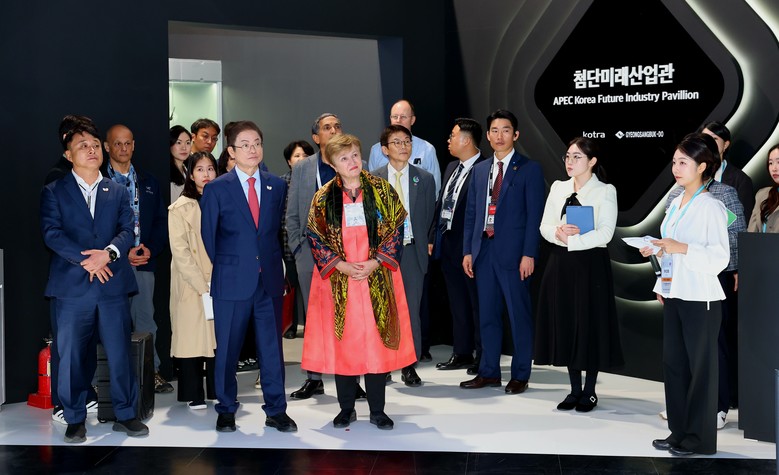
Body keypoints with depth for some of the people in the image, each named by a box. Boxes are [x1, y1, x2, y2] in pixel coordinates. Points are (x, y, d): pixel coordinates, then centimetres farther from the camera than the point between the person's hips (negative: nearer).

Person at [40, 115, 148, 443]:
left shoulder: (118, 192, 17)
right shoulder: (54, 192, 8)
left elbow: (127, 230, 5)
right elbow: (51, 232, -5)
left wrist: (108, 252, -15)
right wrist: (85, 260, -15)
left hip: (113, 283, 2)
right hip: (72, 285, -2)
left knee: (120, 353, 3)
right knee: (71, 355, 2)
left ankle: (125, 414, 16)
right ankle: (75, 419, 15)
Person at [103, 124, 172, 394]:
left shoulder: (148, 182, 15)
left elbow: (161, 221, 12)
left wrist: (151, 250, -3)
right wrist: (122, 253, -10)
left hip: (144, 261, 3)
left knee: (145, 318, 5)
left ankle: (151, 371, 12)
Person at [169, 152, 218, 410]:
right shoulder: (180, 208, -4)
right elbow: (180, 252, -9)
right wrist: (203, 287, -14)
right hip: (191, 286, -4)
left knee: (219, 336, 3)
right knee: (193, 336, -2)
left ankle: (218, 391, 13)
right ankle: (194, 395, 8)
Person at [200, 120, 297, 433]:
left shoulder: (277, 186, 8)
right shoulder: (216, 189, 0)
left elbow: (279, 230, 13)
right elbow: (207, 237, 4)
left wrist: (275, 264, 7)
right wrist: (216, 272, 4)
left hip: (270, 280, 2)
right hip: (231, 281, -2)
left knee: (272, 347, 7)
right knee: (227, 349, 6)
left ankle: (276, 411, 17)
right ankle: (226, 411, 21)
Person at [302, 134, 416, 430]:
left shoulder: (382, 191, 3)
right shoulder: (323, 198, 3)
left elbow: (395, 230, 0)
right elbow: (316, 237, 0)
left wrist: (374, 263, -11)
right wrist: (342, 265, -12)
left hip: (377, 279, 0)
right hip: (338, 281, 0)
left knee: (377, 341, 1)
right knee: (342, 343, 3)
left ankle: (377, 410, 12)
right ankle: (346, 409, 17)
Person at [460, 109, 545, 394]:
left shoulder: (529, 169, -2)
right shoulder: (479, 170, 14)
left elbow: (535, 215, -7)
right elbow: (471, 213, 14)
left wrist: (529, 254, -14)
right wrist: (467, 251, 7)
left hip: (513, 252, -5)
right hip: (483, 250, 5)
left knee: (519, 315, 2)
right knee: (487, 314, 11)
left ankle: (520, 376, 12)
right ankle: (489, 372, 21)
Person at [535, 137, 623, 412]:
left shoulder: (605, 191, -3)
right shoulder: (558, 188, 12)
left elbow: (605, 234, -12)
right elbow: (545, 226, 6)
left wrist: (573, 239, -16)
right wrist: (559, 233, -15)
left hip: (591, 264, -5)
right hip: (561, 264, 5)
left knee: (590, 325, 1)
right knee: (565, 325, 6)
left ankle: (589, 392, 14)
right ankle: (574, 390, 18)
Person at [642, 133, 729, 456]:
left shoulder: (711, 207, -11)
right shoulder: (676, 204, 13)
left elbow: (719, 258, -17)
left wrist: (681, 248, -25)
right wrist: (657, 250, 5)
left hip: (699, 299, -8)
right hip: (673, 294, 8)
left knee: (700, 366, 2)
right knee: (673, 363, 11)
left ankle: (699, 438, 12)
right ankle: (679, 432, 21)